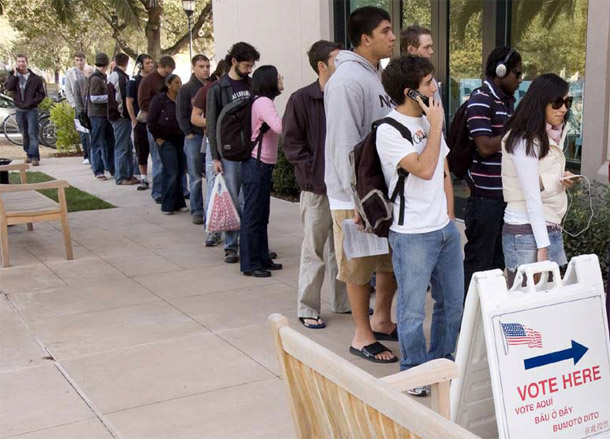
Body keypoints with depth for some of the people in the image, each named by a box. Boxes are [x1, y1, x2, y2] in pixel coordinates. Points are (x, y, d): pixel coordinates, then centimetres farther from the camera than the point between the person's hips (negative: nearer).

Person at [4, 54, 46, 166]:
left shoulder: (35, 78, -2)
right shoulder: (13, 75, 6)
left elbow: (42, 94, -1)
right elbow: (8, 87, -13)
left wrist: (32, 102, -13)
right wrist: (15, 74, -15)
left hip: (31, 110, -4)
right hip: (19, 110, 4)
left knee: (32, 133, -12)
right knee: (24, 134, 11)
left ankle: (35, 156, -15)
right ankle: (29, 154, 21)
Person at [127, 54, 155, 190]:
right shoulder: (134, 81, -2)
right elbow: (129, 102, -4)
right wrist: (134, 121, -9)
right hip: (141, 122, -2)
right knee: (141, 150, 3)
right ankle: (144, 178, 11)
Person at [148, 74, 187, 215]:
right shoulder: (159, 99, -4)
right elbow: (151, 122, -2)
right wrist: (158, 139, -6)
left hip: (181, 140, 5)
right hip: (166, 140, -5)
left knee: (180, 172, 5)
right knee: (171, 173, -10)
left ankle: (179, 203, 15)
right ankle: (167, 205, -1)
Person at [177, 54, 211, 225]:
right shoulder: (186, 89, 0)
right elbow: (182, 116, -1)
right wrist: (189, 134, -8)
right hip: (194, 137, -2)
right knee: (195, 177, 2)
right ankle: (196, 211, 10)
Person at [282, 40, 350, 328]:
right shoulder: (301, 99, -6)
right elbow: (292, 144, -7)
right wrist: (318, 173, -13)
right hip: (317, 188, -4)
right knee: (314, 250, 2)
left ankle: (343, 301, 28)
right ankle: (307, 308, 13)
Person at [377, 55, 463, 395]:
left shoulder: (431, 121, 11)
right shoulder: (389, 131, -14)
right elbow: (424, 169, -24)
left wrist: (450, 217, 13)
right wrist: (436, 126, -14)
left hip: (445, 229, 8)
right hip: (412, 235, -8)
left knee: (453, 303, 17)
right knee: (413, 310, 4)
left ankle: (442, 361, 34)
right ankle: (414, 372, 22)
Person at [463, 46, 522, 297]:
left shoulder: (508, 101, 15)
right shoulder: (480, 101, -13)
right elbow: (485, 147, -21)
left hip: (505, 194, 9)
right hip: (485, 196, -9)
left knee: (498, 259, 16)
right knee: (478, 261, 0)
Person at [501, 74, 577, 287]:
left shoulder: (552, 136, 12)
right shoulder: (524, 141, -13)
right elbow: (532, 198, -17)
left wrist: (562, 178, 0)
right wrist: (542, 247, -18)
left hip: (552, 229, 8)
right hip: (527, 232, -8)